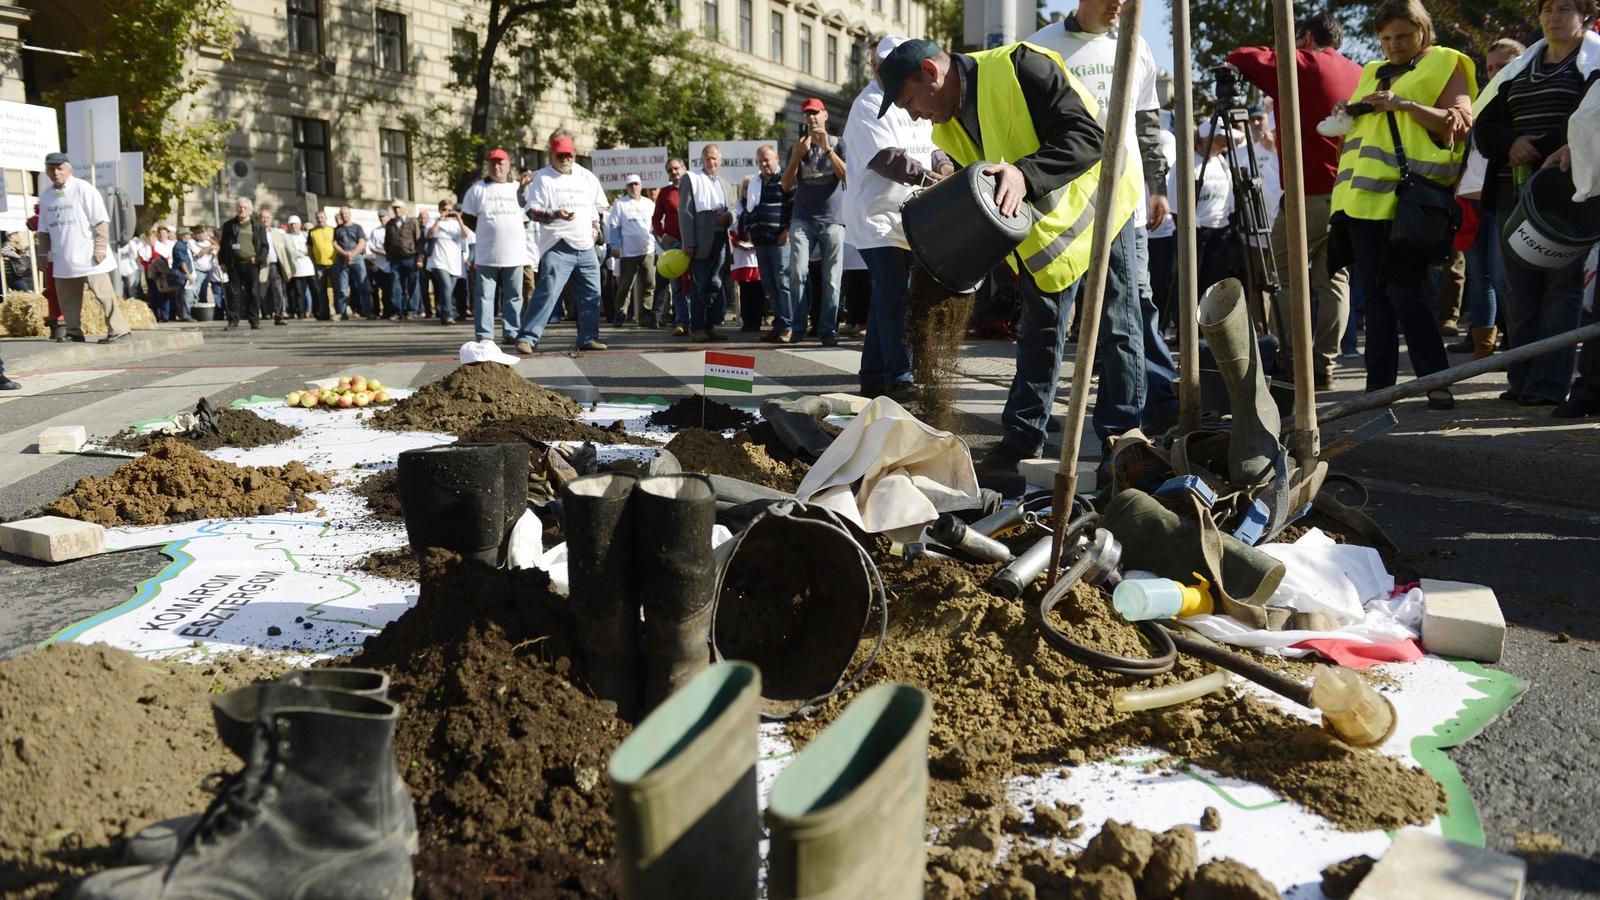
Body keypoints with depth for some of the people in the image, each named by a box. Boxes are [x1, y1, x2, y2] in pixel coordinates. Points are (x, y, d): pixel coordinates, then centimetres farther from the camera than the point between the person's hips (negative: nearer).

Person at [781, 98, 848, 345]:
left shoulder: (838, 144, 7)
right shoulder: (797, 147, 12)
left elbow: (848, 176, -8)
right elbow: (786, 185, 4)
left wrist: (827, 149, -17)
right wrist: (797, 156, -11)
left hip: (832, 220, -1)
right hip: (802, 220, 1)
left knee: (831, 279, -4)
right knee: (798, 272, -13)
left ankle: (827, 330, -2)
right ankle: (797, 326, -9)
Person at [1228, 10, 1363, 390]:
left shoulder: (1302, 65, -1)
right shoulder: (1359, 74, 17)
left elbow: (1240, 59, -5)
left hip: (1310, 192, -6)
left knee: (1283, 275, 3)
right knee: (1333, 278, 8)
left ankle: (1292, 362, -2)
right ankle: (1324, 364, 4)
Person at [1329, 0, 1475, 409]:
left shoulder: (1444, 65, 6)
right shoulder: (1373, 73, 24)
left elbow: (1460, 123, -7)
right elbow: (1356, 127, 33)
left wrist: (1406, 105, -16)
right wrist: (1349, 113, 10)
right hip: (1364, 195, 6)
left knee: (1404, 288, -13)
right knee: (1375, 292, 6)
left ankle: (1436, 381, -8)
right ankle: (1379, 383, 10)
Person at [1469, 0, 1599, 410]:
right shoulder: (1518, 69, 21)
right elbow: (1484, 127, 17)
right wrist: (1510, 143, -4)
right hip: (1515, 190, 6)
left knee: (1562, 284, -8)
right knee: (1521, 287, 5)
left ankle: (1549, 384, -8)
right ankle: (1522, 379, 9)